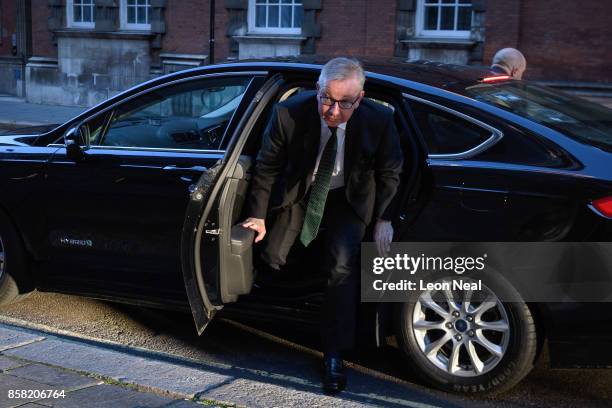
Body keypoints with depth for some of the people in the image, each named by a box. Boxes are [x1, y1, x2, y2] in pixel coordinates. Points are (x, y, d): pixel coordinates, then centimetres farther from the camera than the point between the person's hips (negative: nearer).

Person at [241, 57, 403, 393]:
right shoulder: (289, 113, -26)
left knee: (343, 265, -19)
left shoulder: (379, 119, -25)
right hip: (299, 191, 2)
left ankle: (334, 354, -6)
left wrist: (384, 219, -9)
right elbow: (267, 166, -9)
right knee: (272, 258, -5)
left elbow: (389, 173, -6)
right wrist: (259, 214, -5)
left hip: (349, 198, -1)